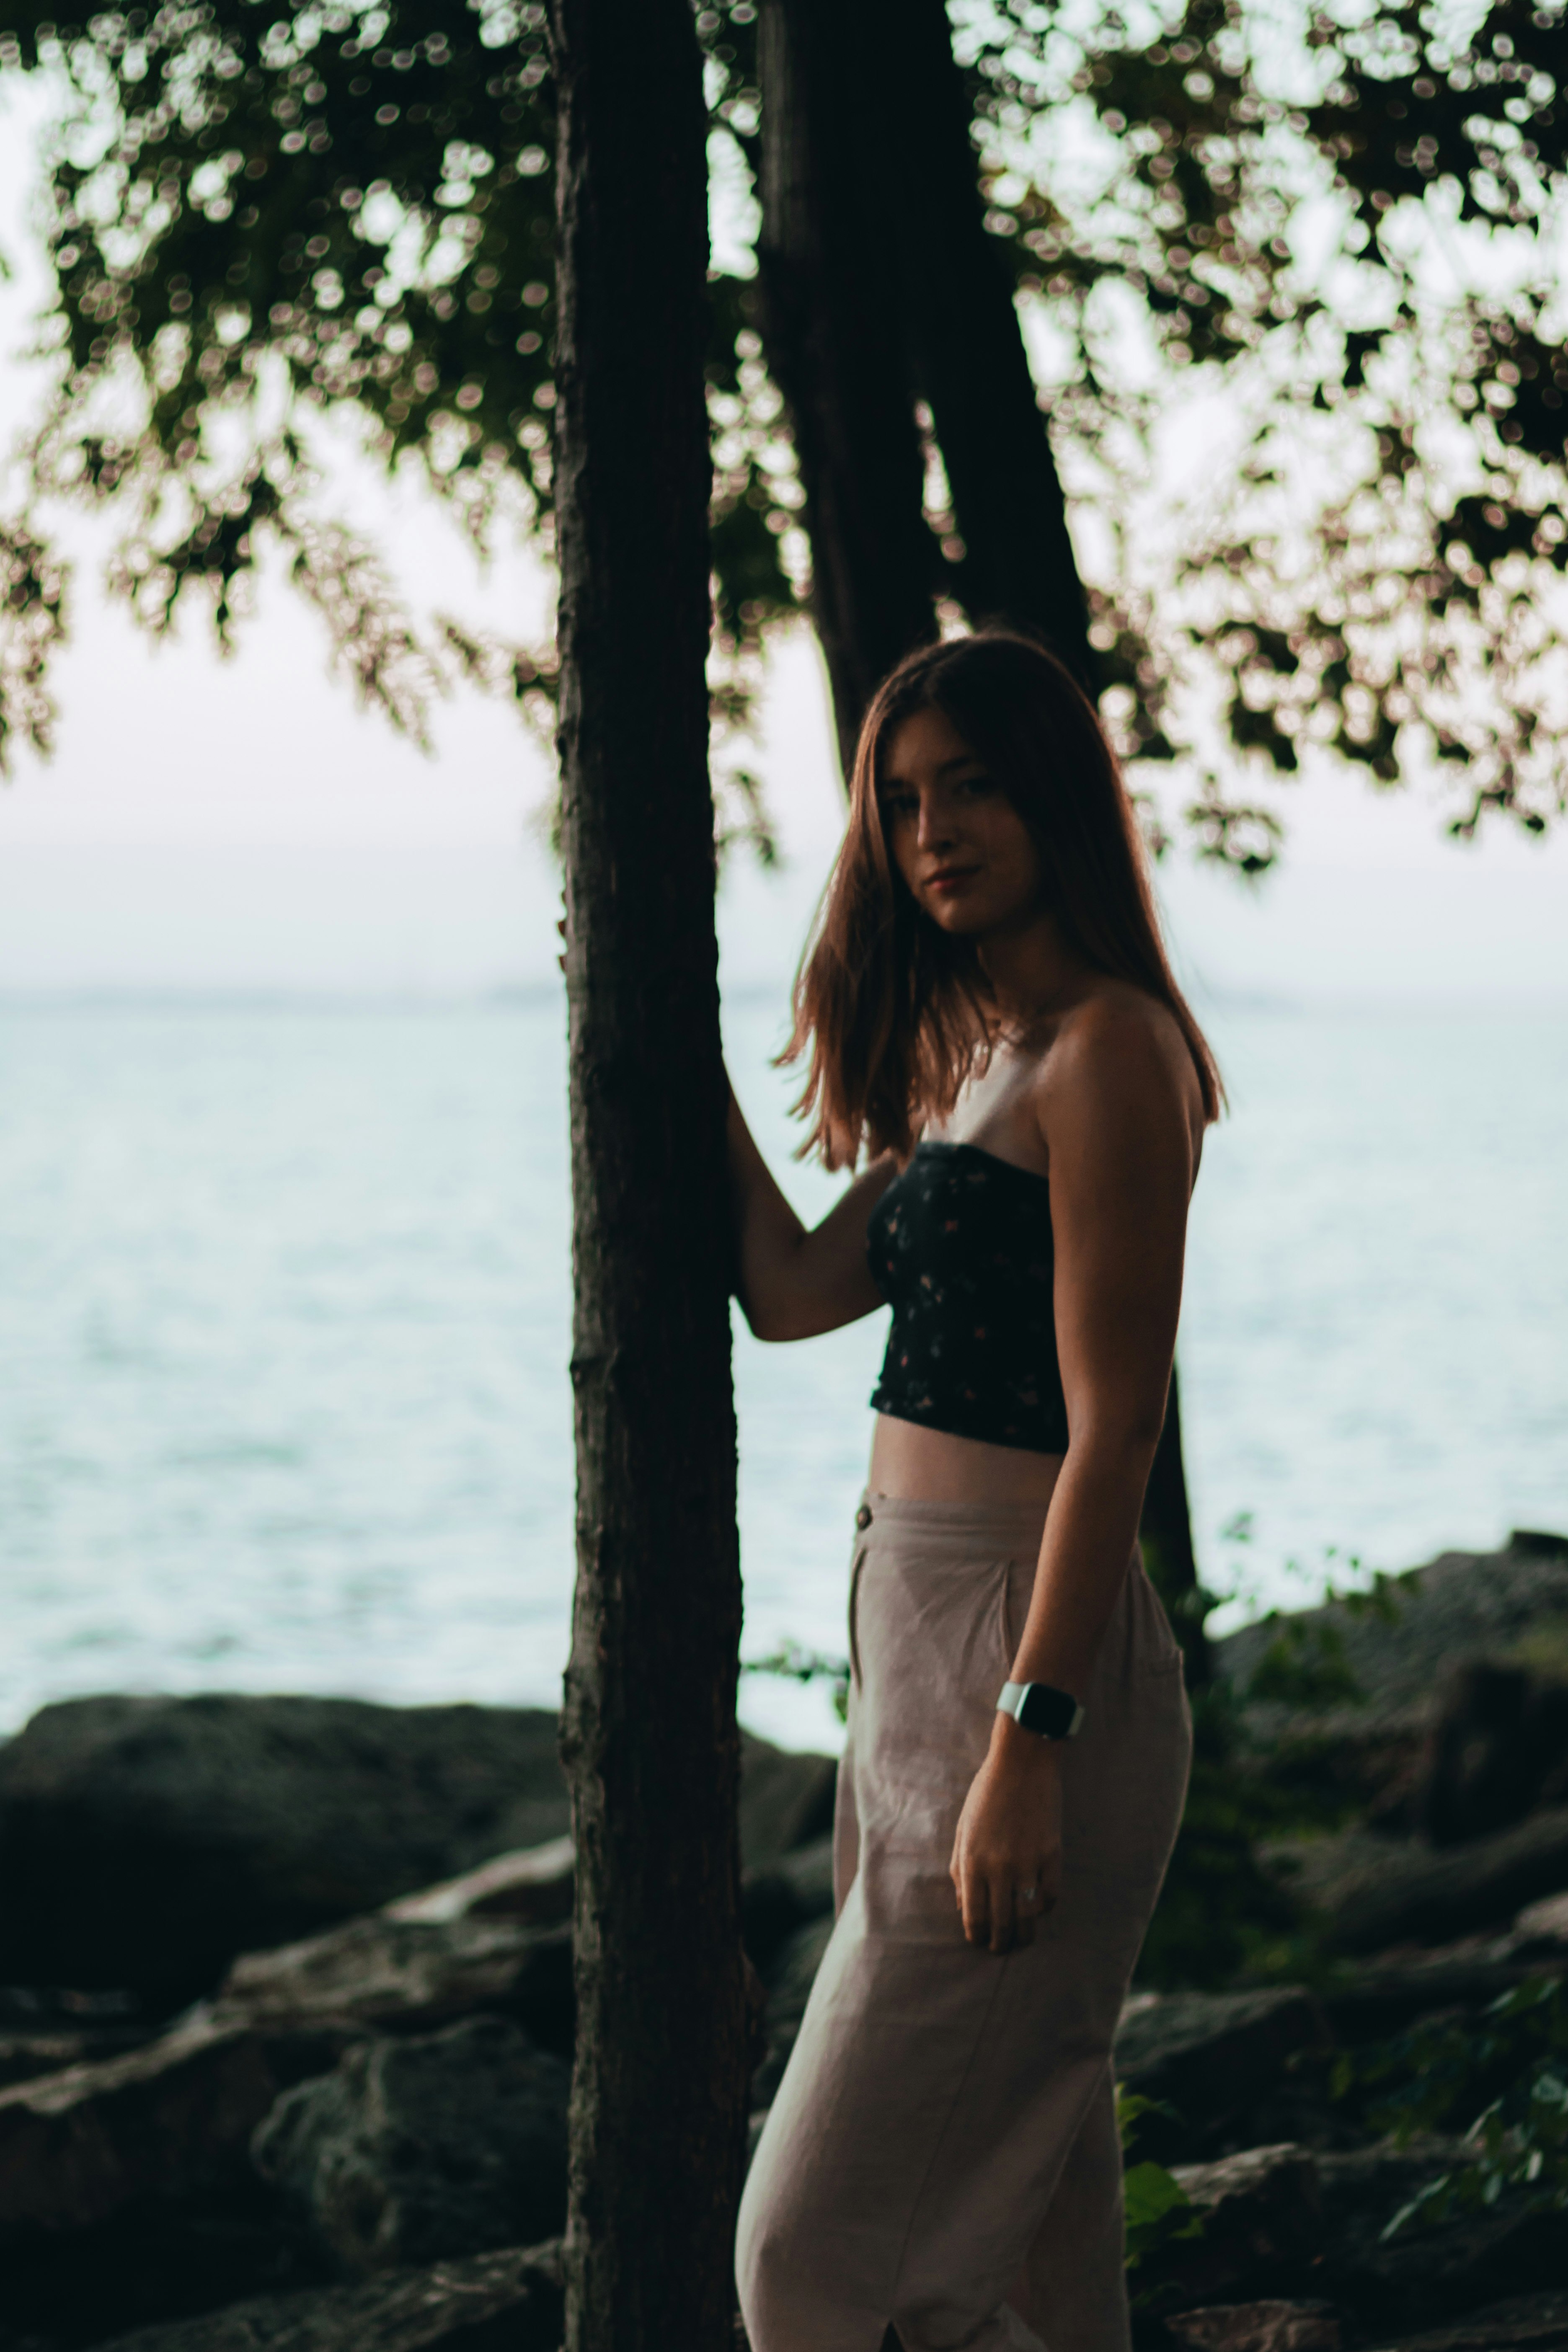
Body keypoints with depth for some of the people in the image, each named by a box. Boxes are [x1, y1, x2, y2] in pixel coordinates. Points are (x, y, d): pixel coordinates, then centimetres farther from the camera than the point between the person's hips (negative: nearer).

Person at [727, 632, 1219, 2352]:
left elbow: (1113, 1428, -18)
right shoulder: (971, 1051, 16)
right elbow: (795, 1290, 13)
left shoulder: (1108, 1049, -13)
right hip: (916, 1629, 10)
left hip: (1027, 1649, -10)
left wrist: (1027, 1745, -22)